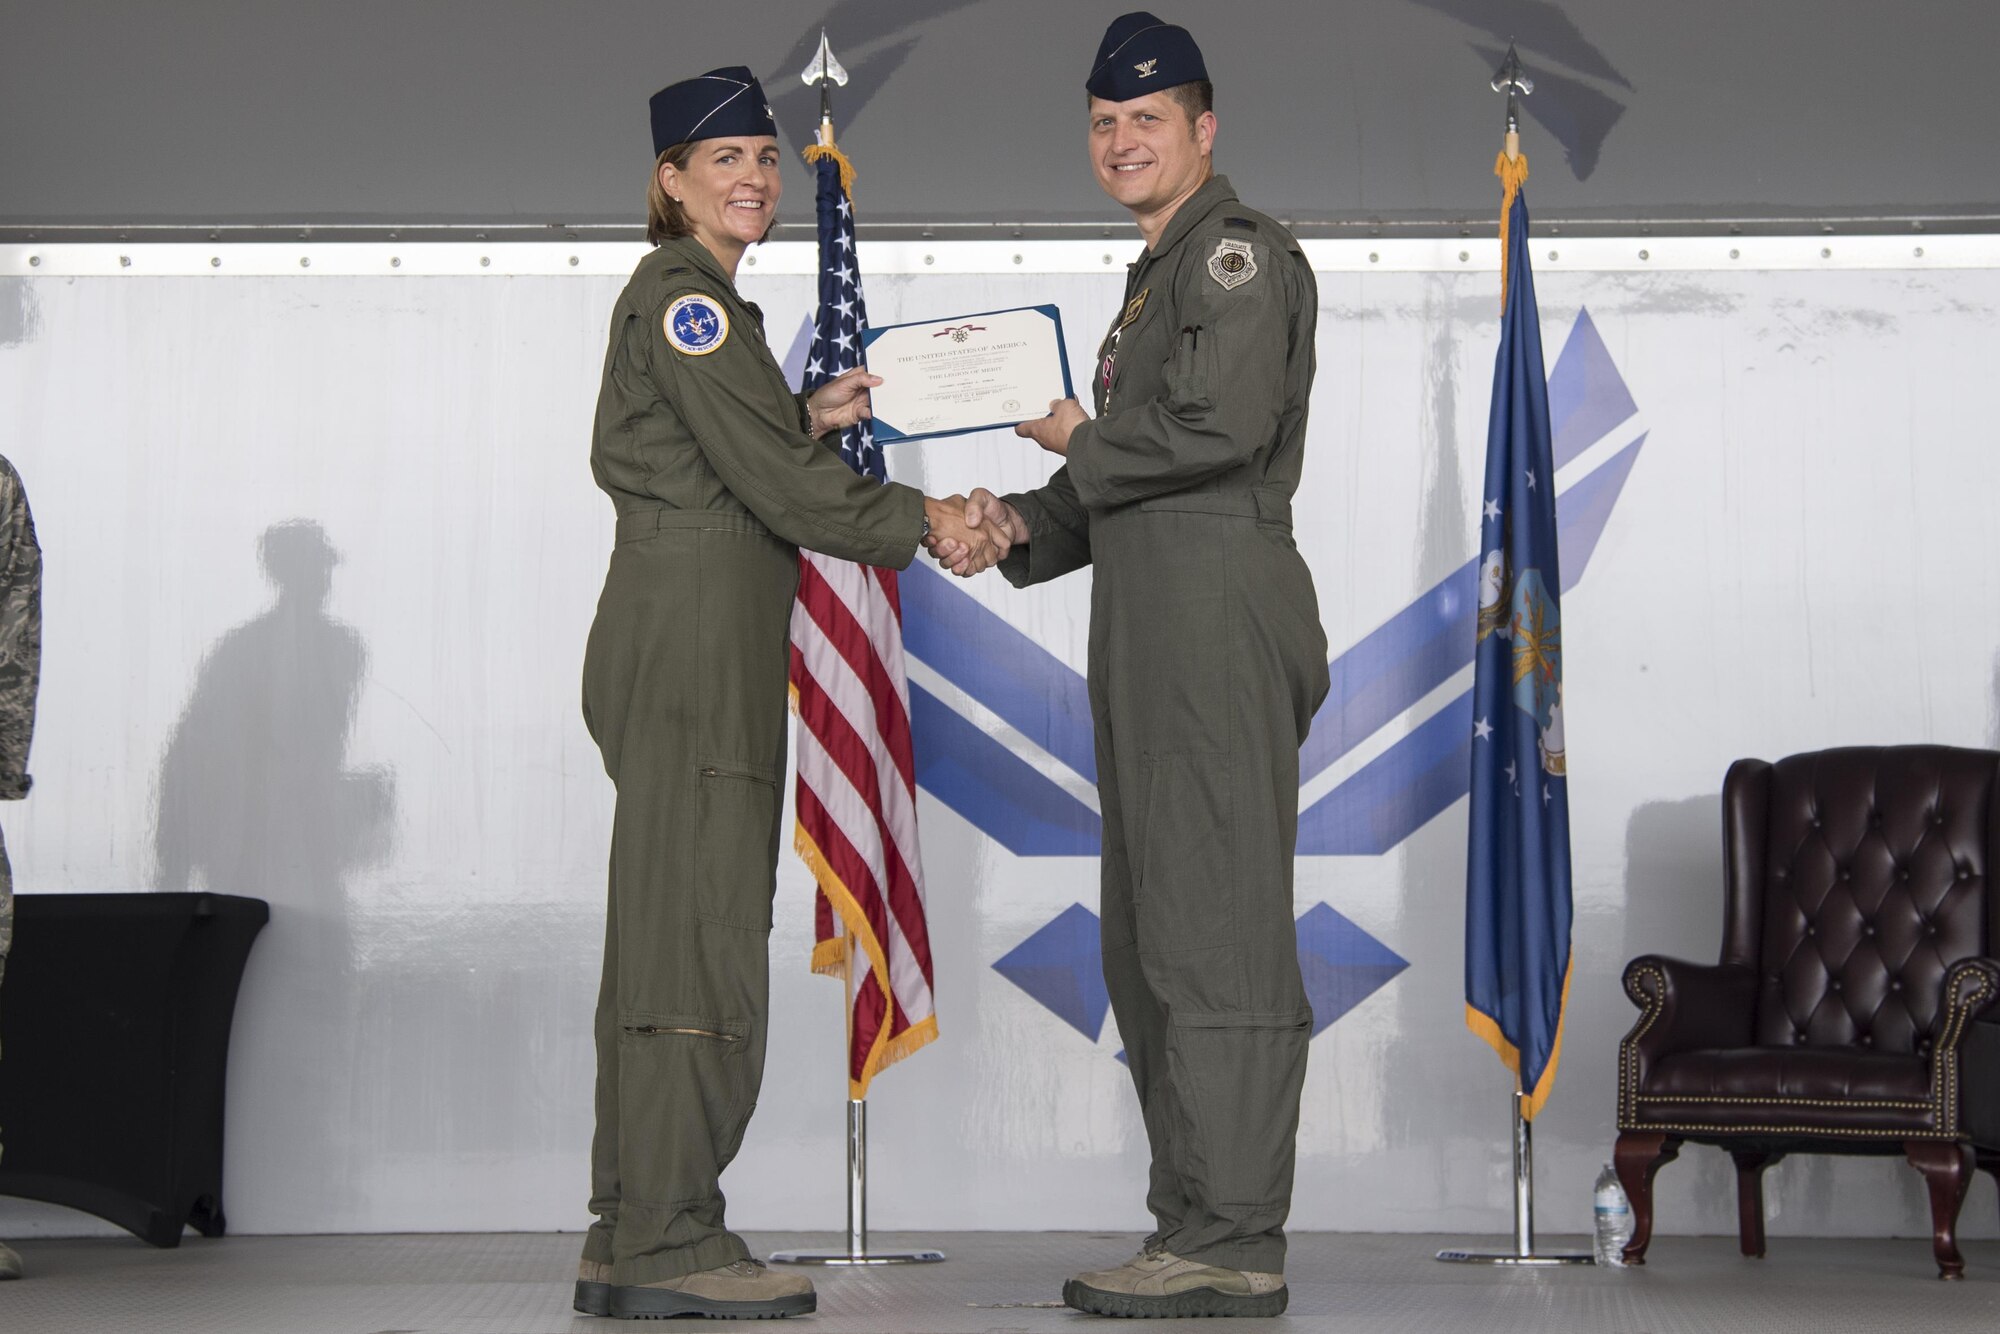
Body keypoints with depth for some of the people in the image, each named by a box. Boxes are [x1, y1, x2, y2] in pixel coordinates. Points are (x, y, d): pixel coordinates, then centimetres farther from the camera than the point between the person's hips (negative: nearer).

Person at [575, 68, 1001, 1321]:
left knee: (673, 932, 9)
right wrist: (925, 521, -8)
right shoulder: (682, 295, -8)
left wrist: (815, 416, 18)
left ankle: (629, 1242, 12)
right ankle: (668, 1244, -8)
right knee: (698, 931, -10)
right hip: (692, 638, -10)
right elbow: (769, 481, -14)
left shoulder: (701, 300, 23)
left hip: (707, 642, 10)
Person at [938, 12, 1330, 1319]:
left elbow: (1225, 425, -21)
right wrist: (1026, 527, 9)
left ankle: (1233, 1245, -9)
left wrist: (1079, 438, -6)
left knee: (1215, 928, -11)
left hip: (1221, 610, -10)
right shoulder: (1160, 275, 26)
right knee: (1152, 946, 10)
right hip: (1157, 624, 10)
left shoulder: (1239, 250, -4)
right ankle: (1201, 1231, 15)